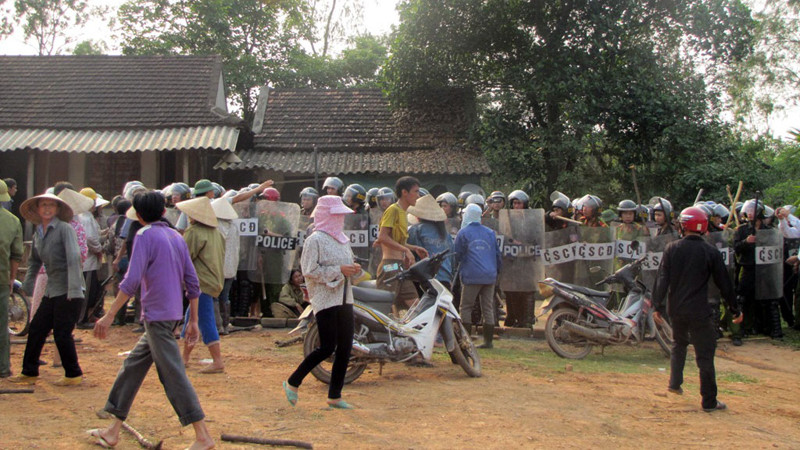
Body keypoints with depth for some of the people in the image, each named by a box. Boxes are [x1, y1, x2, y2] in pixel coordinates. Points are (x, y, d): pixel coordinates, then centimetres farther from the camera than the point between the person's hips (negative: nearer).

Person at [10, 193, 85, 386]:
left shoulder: (65, 229, -11)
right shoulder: (38, 233, 12)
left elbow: (74, 258, -18)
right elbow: (34, 261, 24)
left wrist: (73, 289, -25)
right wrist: (27, 285, 14)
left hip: (68, 291, -8)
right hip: (52, 291, 8)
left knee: (62, 333, -5)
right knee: (36, 329, 10)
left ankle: (74, 374, 9)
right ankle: (29, 373, 23)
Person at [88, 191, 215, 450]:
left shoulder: (145, 235, -7)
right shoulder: (177, 237, 14)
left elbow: (132, 281, -16)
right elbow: (192, 282, 12)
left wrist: (109, 316, -13)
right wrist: (193, 320, 17)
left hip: (156, 316, -8)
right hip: (173, 312, 8)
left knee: (173, 375, -7)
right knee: (132, 367, 16)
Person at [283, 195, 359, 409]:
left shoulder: (343, 239, 17)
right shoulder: (315, 240, -9)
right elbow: (309, 271, -16)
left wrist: (353, 269, 3)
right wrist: (339, 271, -18)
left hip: (344, 299, 8)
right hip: (326, 299, -8)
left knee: (345, 348, 5)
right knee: (327, 348, -11)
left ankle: (335, 395, 15)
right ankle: (292, 383, 7)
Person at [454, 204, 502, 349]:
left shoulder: (463, 233, 0)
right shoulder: (490, 233, 13)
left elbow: (456, 255, 2)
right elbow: (498, 254, 16)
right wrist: (497, 270, 26)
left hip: (471, 276, -5)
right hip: (490, 276, 5)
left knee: (466, 308, 1)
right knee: (488, 308, 7)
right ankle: (488, 341, 7)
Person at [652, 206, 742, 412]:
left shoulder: (672, 248, -3)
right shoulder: (711, 252, -7)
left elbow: (662, 279, -5)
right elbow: (724, 283, -2)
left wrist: (658, 306, 1)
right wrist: (735, 310, 8)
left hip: (675, 309, 3)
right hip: (699, 312, -3)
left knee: (679, 344, 27)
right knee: (705, 354, 2)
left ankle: (675, 383, 25)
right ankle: (709, 401, 6)